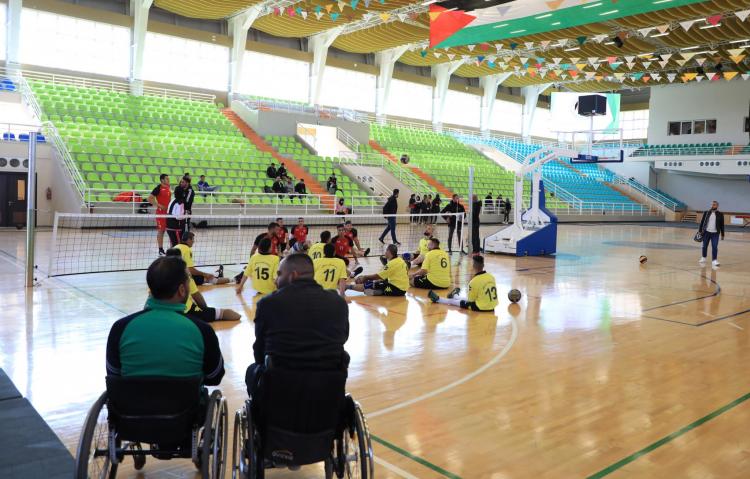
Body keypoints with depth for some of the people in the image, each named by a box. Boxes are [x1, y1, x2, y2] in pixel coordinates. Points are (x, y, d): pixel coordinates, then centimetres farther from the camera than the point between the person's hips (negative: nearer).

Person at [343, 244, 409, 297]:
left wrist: (365, 277, 0)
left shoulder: (393, 263, -15)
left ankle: (347, 287, -6)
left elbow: (379, 276, -12)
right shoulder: (399, 260, 12)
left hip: (397, 289, -10)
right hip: (402, 288, 10)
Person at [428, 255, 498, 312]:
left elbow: (471, 300, -9)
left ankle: (437, 299, 33)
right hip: (492, 306, 6)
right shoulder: (491, 277, 1)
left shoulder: (474, 281, -18)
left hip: (480, 307, -6)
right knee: (469, 298, 31)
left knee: (462, 303, 15)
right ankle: (454, 296, 61)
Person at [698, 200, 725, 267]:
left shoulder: (720, 214, 1)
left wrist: (722, 234, 5)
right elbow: (702, 222, 6)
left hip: (715, 233, -1)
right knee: (704, 246, 11)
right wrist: (700, 230, 1)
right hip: (706, 232, 2)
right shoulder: (706, 213, 3)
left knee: (715, 247, -8)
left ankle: (714, 260, -4)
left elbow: (722, 225, 5)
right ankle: (703, 258, 27)